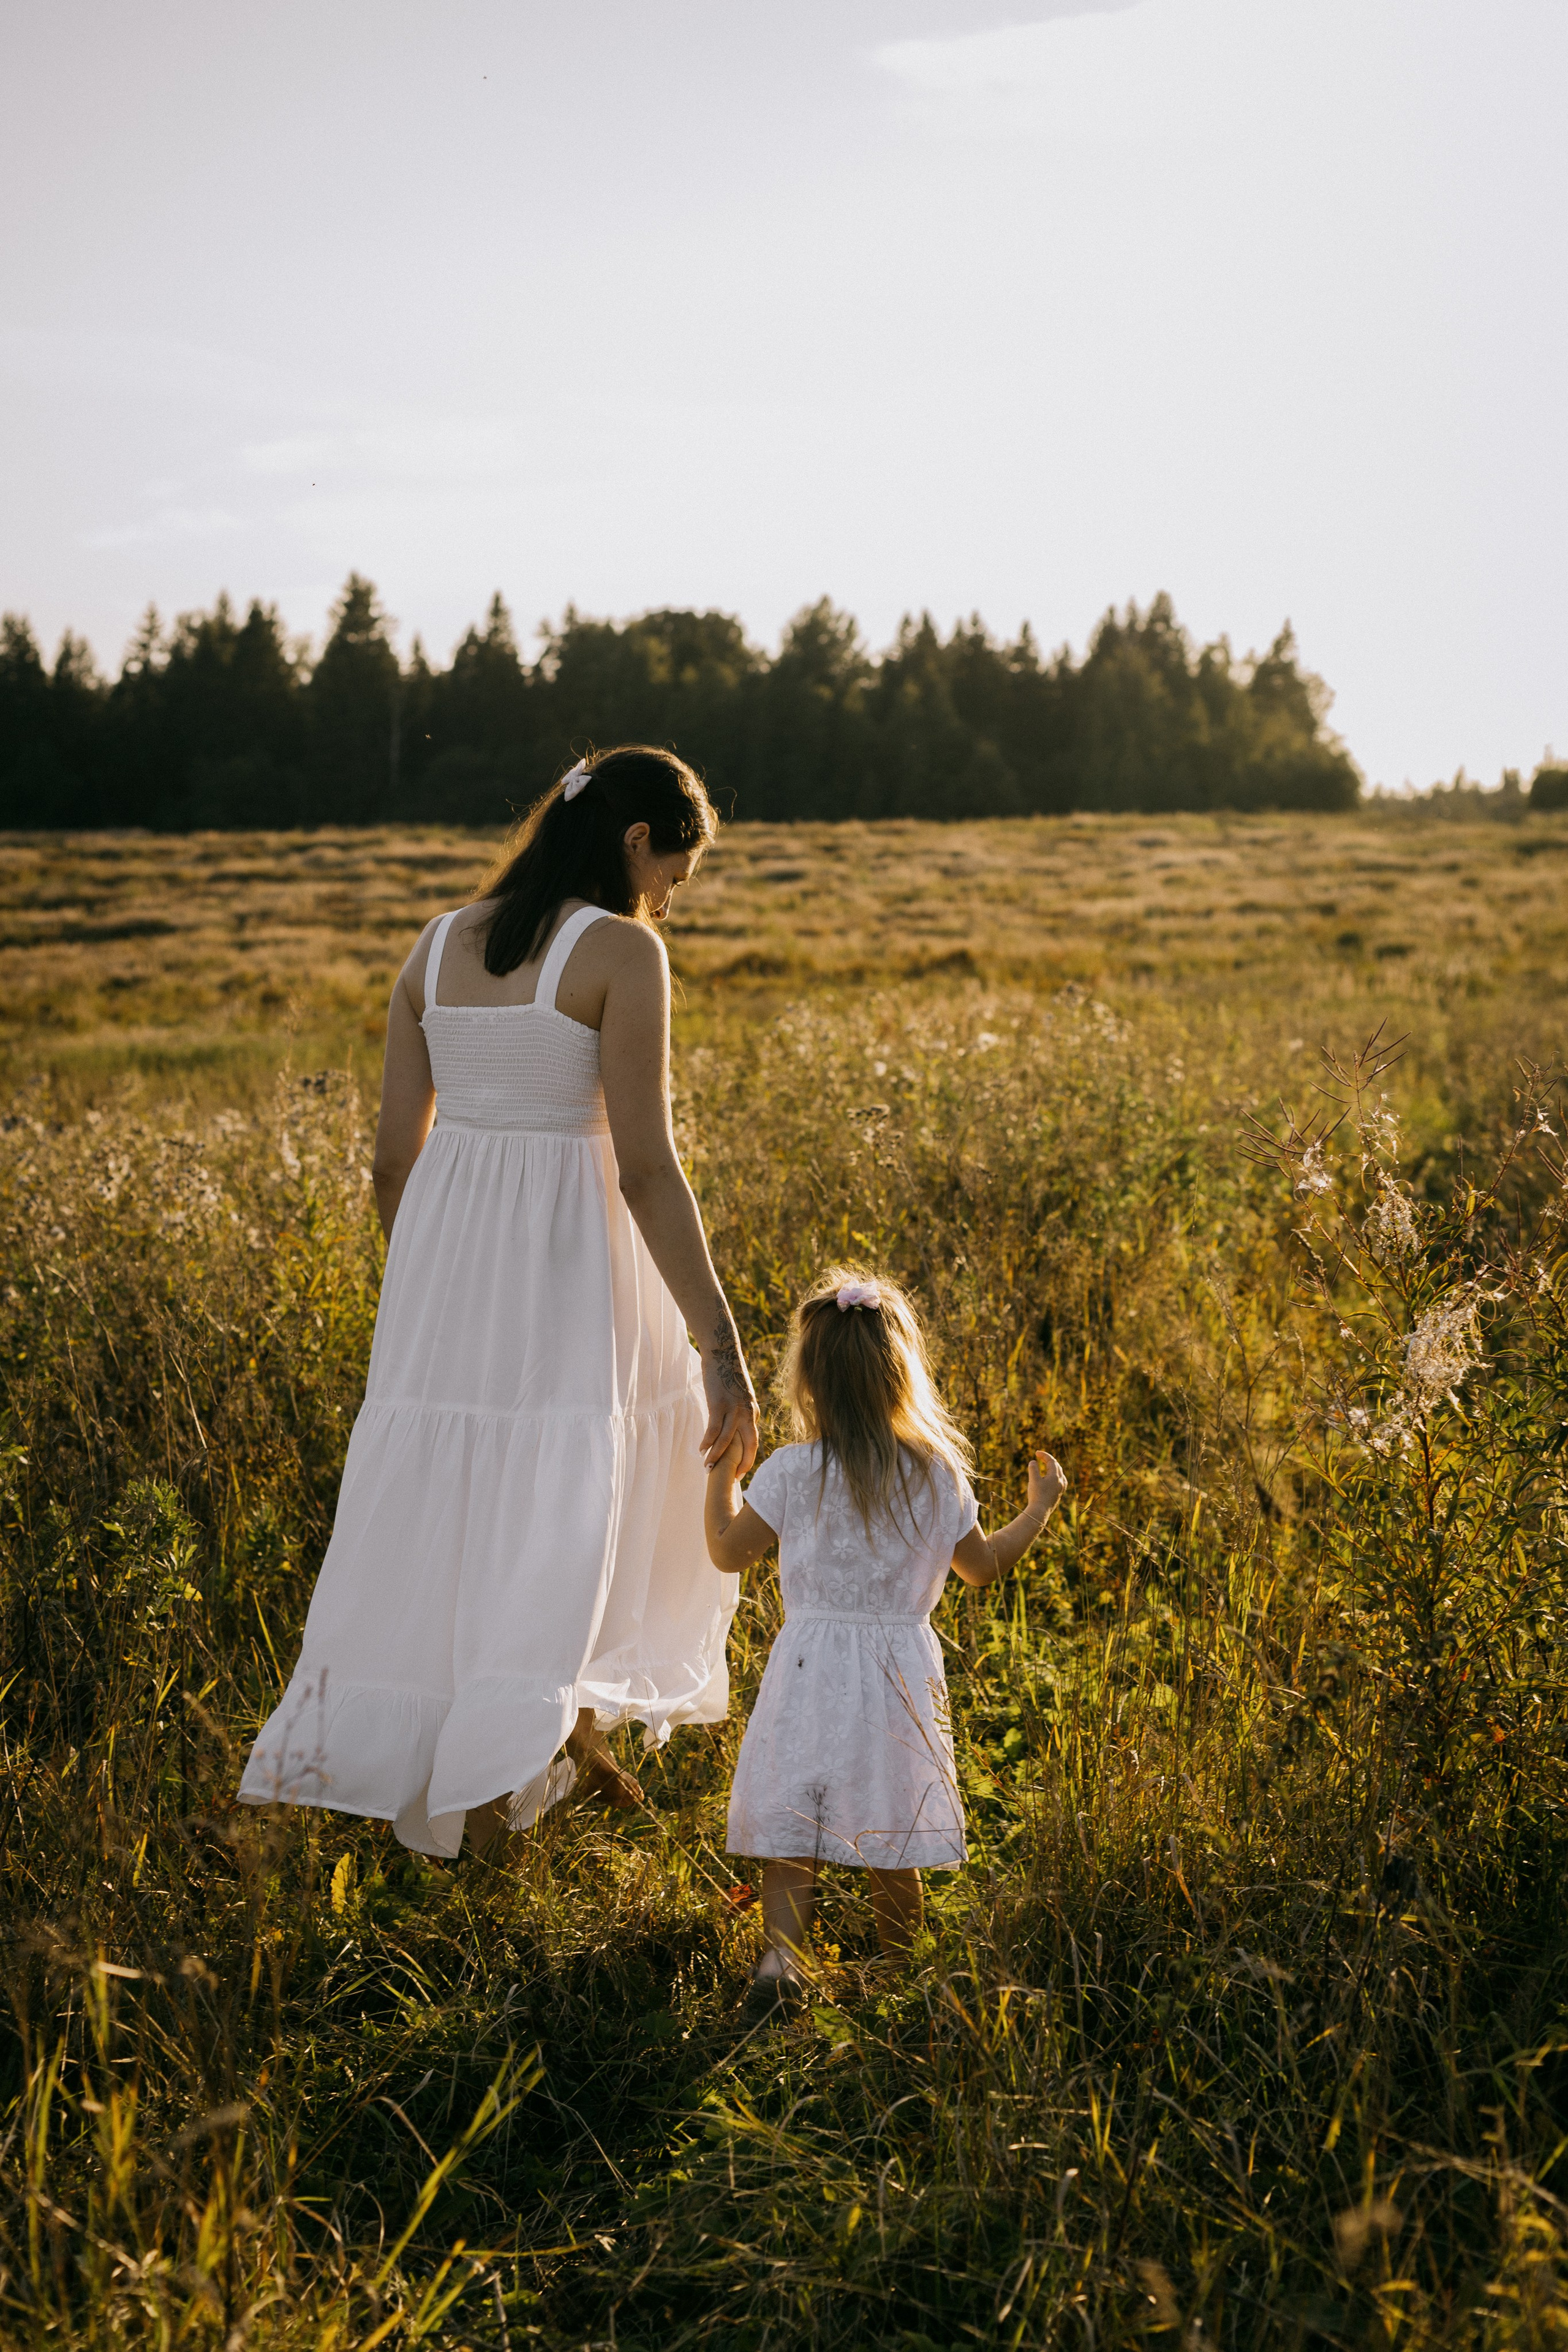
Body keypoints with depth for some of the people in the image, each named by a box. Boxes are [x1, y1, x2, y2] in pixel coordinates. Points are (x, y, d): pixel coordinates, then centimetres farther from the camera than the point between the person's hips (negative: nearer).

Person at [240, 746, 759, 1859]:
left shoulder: (436, 947, 8)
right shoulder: (623, 952, -10)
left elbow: (395, 1154, 10)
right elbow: (645, 1166, -16)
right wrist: (719, 1344, -14)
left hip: (444, 1238, 6)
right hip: (567, 1250, -6)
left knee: (440, 1508, 14)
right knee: (563, 1512, 8)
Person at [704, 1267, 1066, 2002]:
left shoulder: (790, 1473, -10)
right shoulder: (938, 1474, -5)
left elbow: (728, 1552, 1)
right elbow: (983, 1565, 8)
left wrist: (722, 1476, 17)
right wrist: (1040, 1505, 23)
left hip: (811, 1669, -2)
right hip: (900, 1669, 2)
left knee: (791, 1830, 5)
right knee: (891, 1834, 13)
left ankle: (781, 1950, -10)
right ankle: (899, 1963, 22)